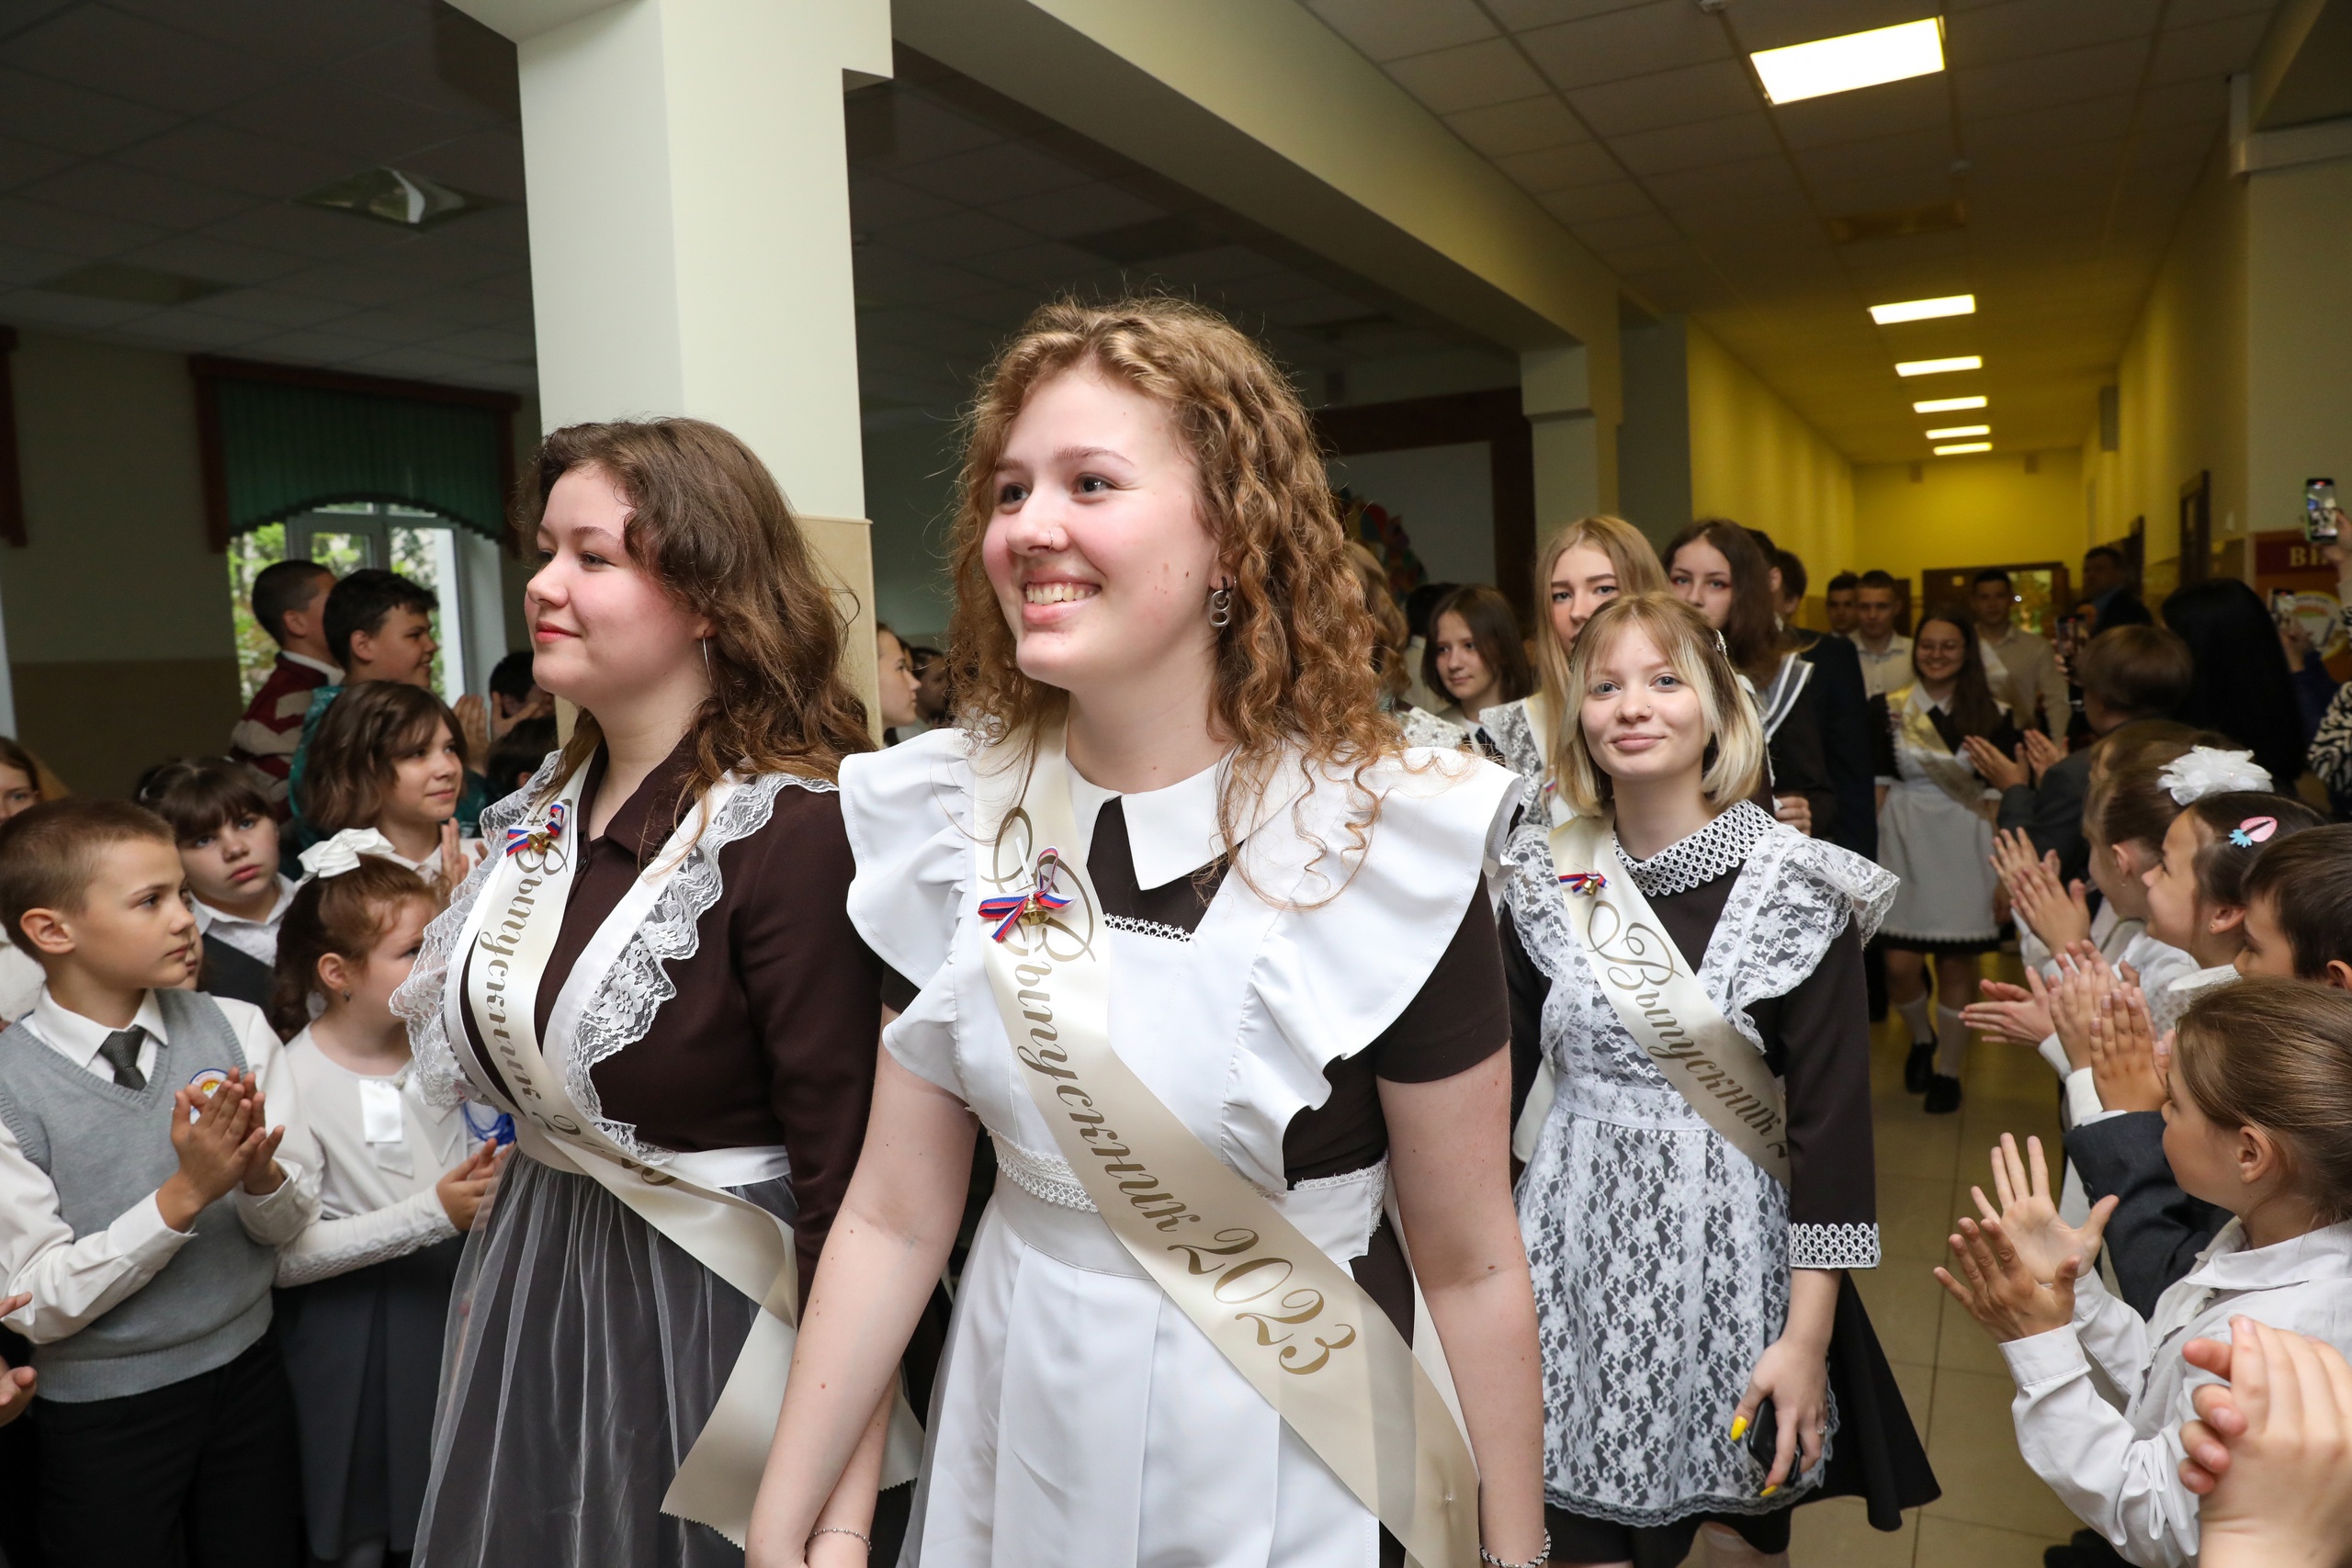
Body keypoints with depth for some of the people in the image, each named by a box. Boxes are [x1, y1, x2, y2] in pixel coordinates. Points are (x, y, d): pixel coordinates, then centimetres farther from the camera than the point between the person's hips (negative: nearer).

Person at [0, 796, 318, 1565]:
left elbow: (295, 1221, -4)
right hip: (102, 1413, -3)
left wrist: (259, 1174, -25)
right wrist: (184, 1196, -25)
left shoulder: (236, 1028, -8)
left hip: (248, 1374, 3)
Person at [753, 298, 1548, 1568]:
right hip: (1019, 1431, 4)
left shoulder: (1380, 844, -20)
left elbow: (1471, 1266, -12)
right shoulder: (955, 820, -8)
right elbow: (896, 1215, -3)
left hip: (1284, 1463, -3)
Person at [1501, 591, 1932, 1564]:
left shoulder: (1793, 888, -11)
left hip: (1725, 1251, -2)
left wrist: (1808, 1338, -13)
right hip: (1574, 1243, 3)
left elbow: (1833, 1120, -12)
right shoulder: (1547, 871, -1)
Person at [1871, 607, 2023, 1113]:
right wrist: (1868, 854, -6)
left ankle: (1948, 1071, 21)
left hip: (1966, 845, 0)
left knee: (1956, 963, 4)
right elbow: (1875, 786, 1)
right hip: (1903, 841, 0)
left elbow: (2002, 794, 1)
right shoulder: (1885, 709, 1)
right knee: (1901, 965, -2)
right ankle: (1921, 1039, 30)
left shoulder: (1993, 714, 1)